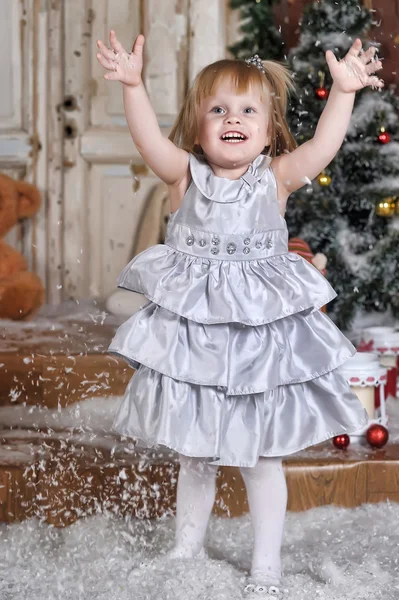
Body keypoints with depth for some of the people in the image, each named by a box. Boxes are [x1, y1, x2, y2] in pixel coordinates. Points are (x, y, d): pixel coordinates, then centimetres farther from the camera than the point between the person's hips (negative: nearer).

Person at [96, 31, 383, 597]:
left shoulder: (275, 179, -3)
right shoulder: (186, 176, -3)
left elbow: (321, 147, -18)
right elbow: (150, 139, -19)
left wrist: (343, 93, -30)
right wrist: (132, 85, -33)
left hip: (261, 331, -1)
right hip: (192, 333, 1)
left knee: (261, 456, 8)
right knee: (195, 454, 15)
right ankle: (187, 550, 33)